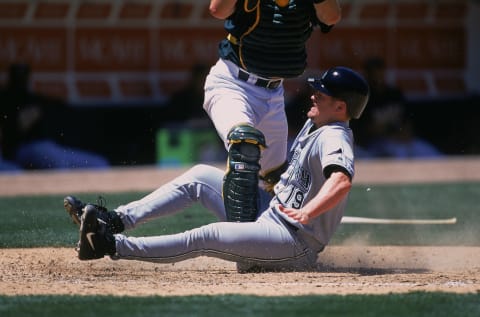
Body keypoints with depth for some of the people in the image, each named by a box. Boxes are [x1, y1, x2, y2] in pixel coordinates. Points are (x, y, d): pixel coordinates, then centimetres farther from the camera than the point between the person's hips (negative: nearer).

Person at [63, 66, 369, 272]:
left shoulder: (335, 138, -21)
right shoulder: (313, 126, 10)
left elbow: (342, 180, -43)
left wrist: (306, 213, -54)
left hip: (297, 245, -10)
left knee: (206, 238, -28)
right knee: (200, 175, 7)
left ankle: (112, 245, -31)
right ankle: (117, 220, -2)